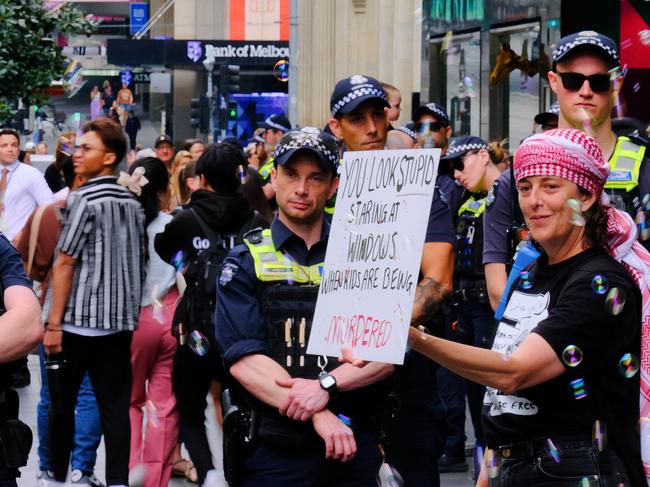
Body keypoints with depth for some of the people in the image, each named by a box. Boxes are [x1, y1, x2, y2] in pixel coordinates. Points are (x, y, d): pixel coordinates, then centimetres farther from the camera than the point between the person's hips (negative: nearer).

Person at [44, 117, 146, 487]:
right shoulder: (133, 202, 9)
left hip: (79, 319, -6)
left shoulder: (85, 200, -12)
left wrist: (54, 324, -11)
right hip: (120, 320, 6)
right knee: (116, 406, 4)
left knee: (62, 403, 8)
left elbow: (64, 265, -13)